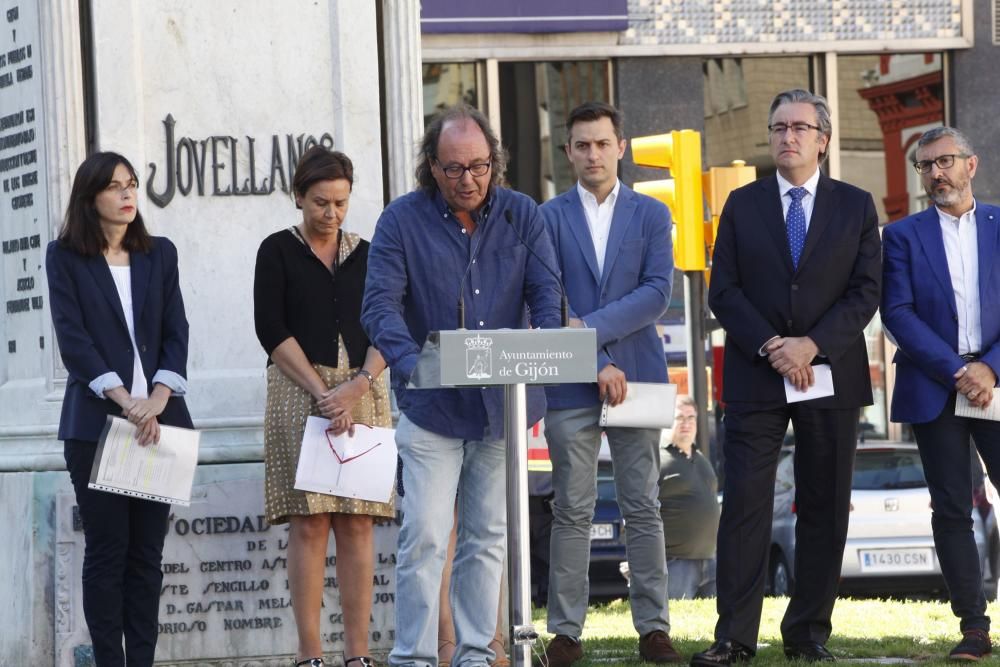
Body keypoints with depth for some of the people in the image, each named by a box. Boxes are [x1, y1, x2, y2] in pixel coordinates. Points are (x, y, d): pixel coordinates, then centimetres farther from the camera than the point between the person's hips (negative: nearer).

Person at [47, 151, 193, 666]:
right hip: (95, 422, -3)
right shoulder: (65, 257, 2)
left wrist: (157, 399, -11)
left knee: (147, 551, 3)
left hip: (159, 419, 3)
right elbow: (72, 338, -7)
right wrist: (126, 402, -16)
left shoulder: (159, 254, 12)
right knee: (107, 550, -3)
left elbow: (176, 333, 6)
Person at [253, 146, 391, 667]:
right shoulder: (279, 252, 4)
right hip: (299, 394, -3)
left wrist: (358, 386, -11)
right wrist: (322, 394, -12)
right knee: (309, 524, -7)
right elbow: (273, 330, -4)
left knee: (357, 525, -2)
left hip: (363, 394, 3)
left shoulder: (365, 255, 13)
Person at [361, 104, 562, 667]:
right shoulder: (403, 220, -5)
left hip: (502, 404, 3)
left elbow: (546, 292, -1)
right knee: (425, 537, -9)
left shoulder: (522, 215, 4)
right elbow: (381, 304, -13)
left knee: (488, 537, 9)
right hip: (432, 406, -3)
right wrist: (412, 363, -31)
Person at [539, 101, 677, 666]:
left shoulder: (651, 215, 9)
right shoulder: (549, 218, 7)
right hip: (570, 385, -1)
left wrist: (591, 327, -14)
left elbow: (658, 292, -3)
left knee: (644, 508, 3)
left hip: (637, 377, 1)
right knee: (572, 512, 0)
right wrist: (595, 364, -11)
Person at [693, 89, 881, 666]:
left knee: (825, 510, 3)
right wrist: (770, 348, -12)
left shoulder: (856, 207, 7)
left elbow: (866, 292, 0)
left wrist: (812, 344, -13)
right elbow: (724, 292, 3)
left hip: (831, 375, 0)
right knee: (745, 505, -7)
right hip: (755, 378, 0)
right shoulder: (743, 206, 9)